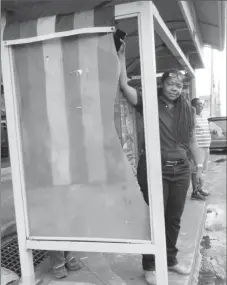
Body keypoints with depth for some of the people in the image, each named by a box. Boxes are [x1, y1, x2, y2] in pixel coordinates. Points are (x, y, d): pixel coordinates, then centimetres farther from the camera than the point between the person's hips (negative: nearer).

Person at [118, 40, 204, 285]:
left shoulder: (186, 110, 10)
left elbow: (191, 140, 15)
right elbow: (124, 85, -12)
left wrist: (199, 166, 13)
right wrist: (121, 55, -12)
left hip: (180, 169, 5)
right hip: (155, 168, -4)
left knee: (174, 218, 14)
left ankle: (171, 259, 34)